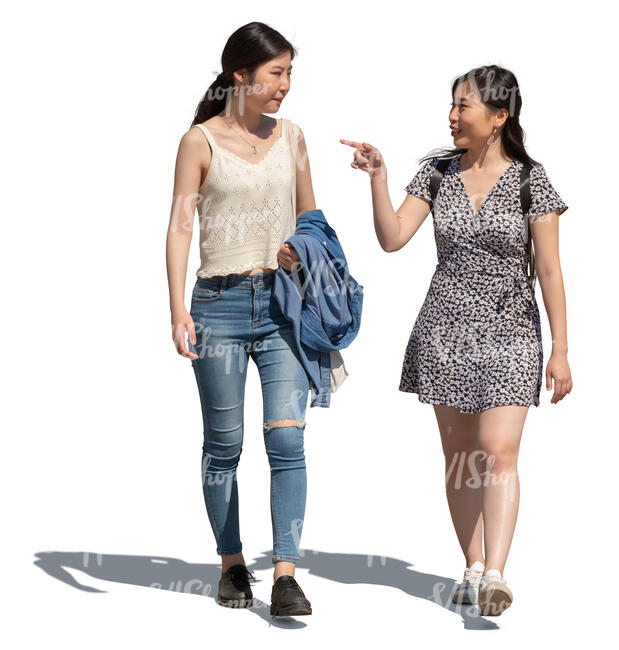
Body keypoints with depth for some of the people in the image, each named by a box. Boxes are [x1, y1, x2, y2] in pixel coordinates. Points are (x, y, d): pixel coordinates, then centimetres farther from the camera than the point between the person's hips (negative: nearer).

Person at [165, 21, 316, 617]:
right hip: (220, 303, -2)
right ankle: (232, 564, 22)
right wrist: (178, 309, -14)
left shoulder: (291, 138, 11)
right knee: (223, 444, 6)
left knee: (287, 439, -9)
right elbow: (180, 227, -4)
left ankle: (285, 575, -10)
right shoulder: (200, 141, -1)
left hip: (282, 303, 2)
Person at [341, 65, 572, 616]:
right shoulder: (437, 173, 4)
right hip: (445, 329, 4)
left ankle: (495, 575, -19)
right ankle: (473, 568, 18)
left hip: (509, 332, -3)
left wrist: (560, 350, -7)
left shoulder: (530, 180, -5)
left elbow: (550, 271, -5)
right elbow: (392, 239, -2)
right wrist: (377, 177, -14)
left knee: (498, 452, -15)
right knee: (458, 455, 8)